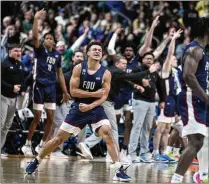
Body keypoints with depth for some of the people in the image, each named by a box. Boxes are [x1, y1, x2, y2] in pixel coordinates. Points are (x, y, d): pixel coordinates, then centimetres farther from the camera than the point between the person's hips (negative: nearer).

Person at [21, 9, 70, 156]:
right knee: (37, 118, -5)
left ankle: (42, 145, 14)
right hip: (40, 86, -4)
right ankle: (27, 145, 6)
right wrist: (36, 19, -27)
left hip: (52, 88, 4)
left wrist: (65, 91, 11)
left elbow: (60, 74, 15)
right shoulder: (40, 50, -1)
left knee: (51, 118, 2)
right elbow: (35, 36, -19)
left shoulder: (57, 55, 11)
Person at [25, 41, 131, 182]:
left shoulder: (105, 73, -5)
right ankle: (36, 162, 22)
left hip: (96, 108, 0)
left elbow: (104, 96, -7)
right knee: (59, 138, 4)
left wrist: (90, 106, -22)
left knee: (108, 134, -20)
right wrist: (94, 94, -16)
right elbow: (73, 91, -11)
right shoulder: (79, 68, -6)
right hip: (78, 108, 0)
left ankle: (119, 170, -20)